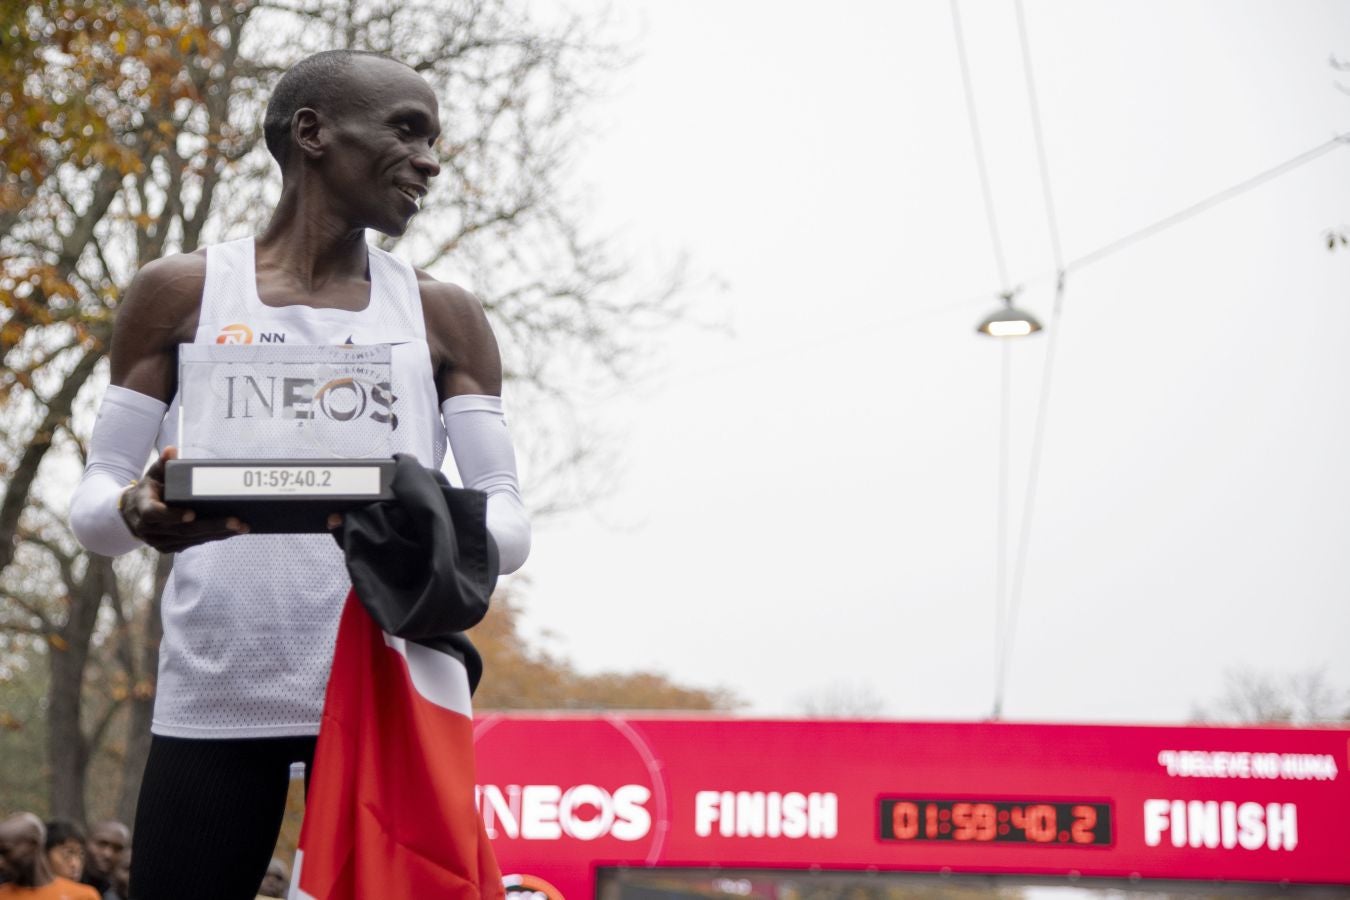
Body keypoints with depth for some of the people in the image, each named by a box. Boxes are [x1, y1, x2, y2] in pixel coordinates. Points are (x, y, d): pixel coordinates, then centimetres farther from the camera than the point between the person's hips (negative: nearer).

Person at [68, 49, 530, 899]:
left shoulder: (443, 317, 10)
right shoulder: (181, 293, 7)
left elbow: (510, 518, 6)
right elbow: (92, 501, 7)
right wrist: (137, 513, -18)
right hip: (211, 703, -1)